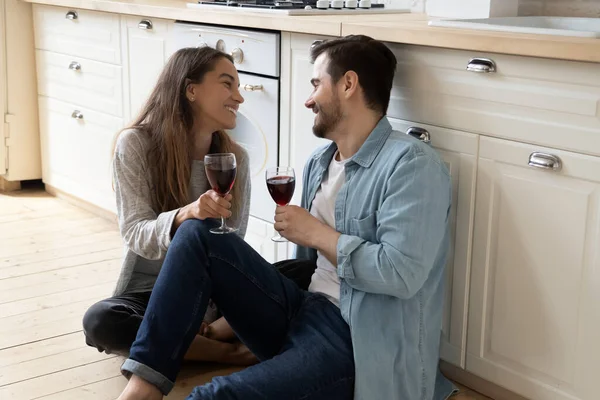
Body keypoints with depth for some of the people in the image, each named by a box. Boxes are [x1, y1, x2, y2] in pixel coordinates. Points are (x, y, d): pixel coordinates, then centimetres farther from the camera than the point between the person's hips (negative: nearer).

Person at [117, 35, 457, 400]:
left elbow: (401, 273, -23)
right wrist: (235, 318, 11)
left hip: (356, 340, -8)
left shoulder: (411, 164, -12)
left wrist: (315, 232, -11)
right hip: (300, 315, 8)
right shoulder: (318, 163, 15)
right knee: (197, 236, -8)